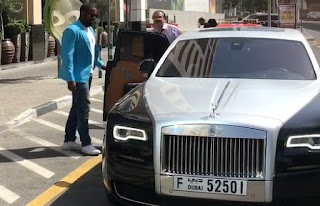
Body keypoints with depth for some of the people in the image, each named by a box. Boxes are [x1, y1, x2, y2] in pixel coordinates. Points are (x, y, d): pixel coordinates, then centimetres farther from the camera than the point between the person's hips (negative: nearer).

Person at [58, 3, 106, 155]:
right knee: (83, 109, -6)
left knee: (77, 108, 14)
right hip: (78, 76, -10)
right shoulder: (72, 31, -16)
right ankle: (86, 144, 0)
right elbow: (67, 56, -20)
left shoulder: (90, 30, 13)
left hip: (85, 75, 10)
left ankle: (69, 140, 22)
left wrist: (101, 65, 19)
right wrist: (70, 78, -24)